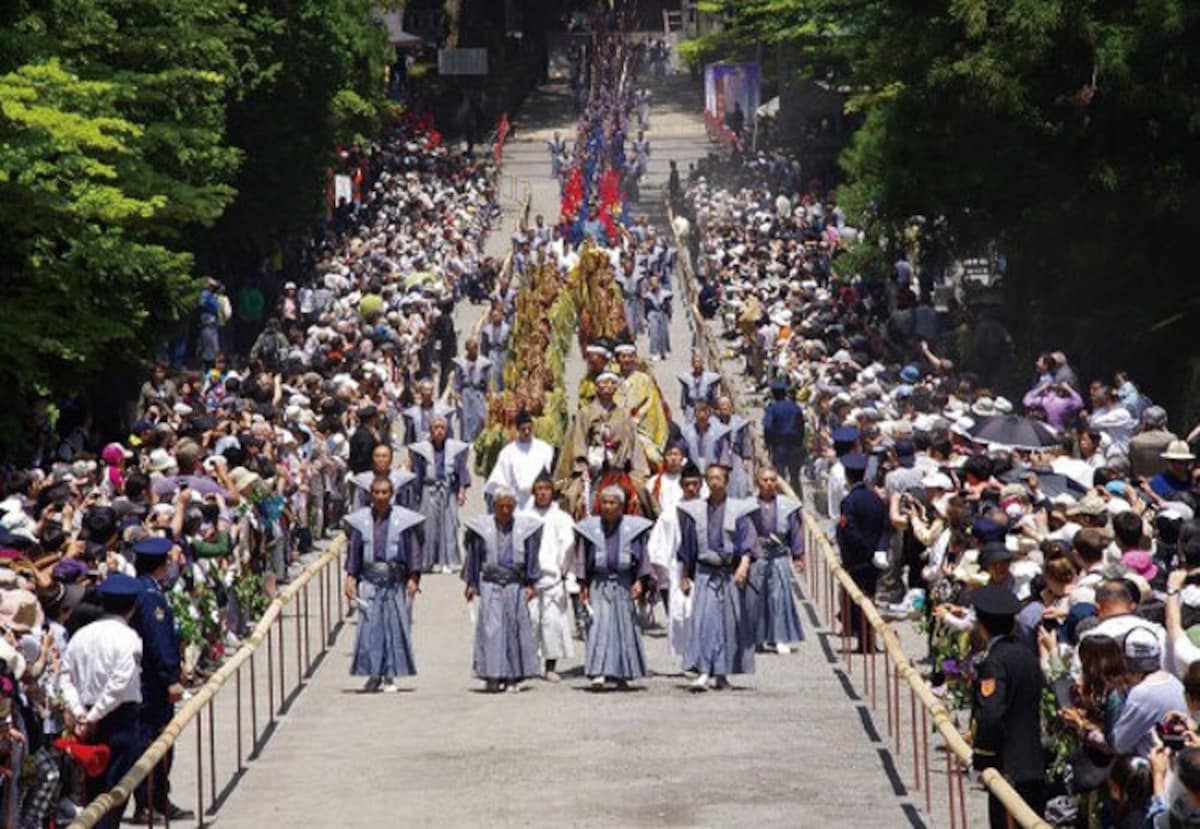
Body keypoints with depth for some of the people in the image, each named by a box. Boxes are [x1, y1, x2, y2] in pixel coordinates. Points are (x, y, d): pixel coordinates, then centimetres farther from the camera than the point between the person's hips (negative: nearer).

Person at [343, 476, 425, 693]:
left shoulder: (404, 520, -2)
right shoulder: (360, 521, 4)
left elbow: (413, 550, 0)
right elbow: (353, 551, 7)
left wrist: (413, 578, -7)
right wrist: (350, 577, -1)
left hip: (395, 581, -1)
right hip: (369, 581, 1)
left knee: (395, 627, 1)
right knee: (369, 627, -3)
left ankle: (390, 677, 8)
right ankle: (374, 675, 5)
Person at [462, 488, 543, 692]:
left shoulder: (525, 527, 3)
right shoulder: (482, 527, 1)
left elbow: (532, 558, 7)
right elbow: (473, 556, 7)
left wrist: (531, 584, 4)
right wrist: (471, 584, 6)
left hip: (516, 585, 1)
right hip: (490, 584, -1)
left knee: (515, 628, 3)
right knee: (490, 628, -9)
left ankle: (514, 677, 13)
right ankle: (492, 676, -8)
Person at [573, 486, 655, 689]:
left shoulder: (632, 527, 1)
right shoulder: (590, 527, 2)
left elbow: (642, 556, 4)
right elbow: (582, 558, 6)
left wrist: (640, 581, -6)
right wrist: (583, 585, 0)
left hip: (623, 583, 1)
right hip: (599, 583, -1)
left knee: (625, 625, 4)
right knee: (599, 625, -11)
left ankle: (621, 674, 13)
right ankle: (598, 672, -18)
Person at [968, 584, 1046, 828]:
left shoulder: (995, 662, -15)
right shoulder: (1027, 655, 11)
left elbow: (990, 716, -23)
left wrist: (980, 760, -11)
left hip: (1009, 771, -9)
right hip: (1035, 769, 9)